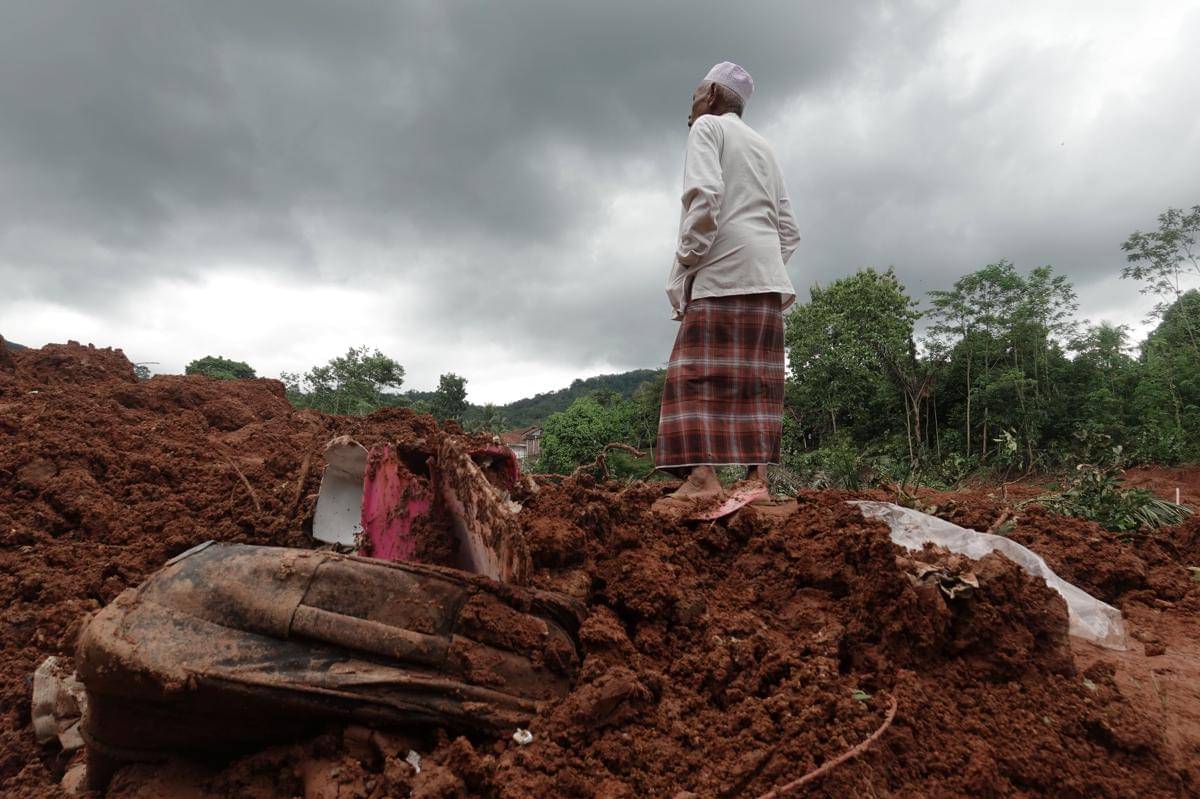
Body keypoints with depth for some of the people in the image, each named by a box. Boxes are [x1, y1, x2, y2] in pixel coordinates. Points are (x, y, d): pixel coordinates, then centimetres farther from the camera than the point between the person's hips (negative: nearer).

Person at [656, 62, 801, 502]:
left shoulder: (708, 125, 7)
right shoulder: (762, 145, 28)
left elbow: (705, 196, -13)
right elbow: (788, 229, 21)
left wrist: (683, 266, -10)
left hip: (723, 272, -7)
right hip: (769, 279, 7)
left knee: (698, 374, -10)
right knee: (755, 380, 3)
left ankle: (702, 476, -20)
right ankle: (757, 478, -2)